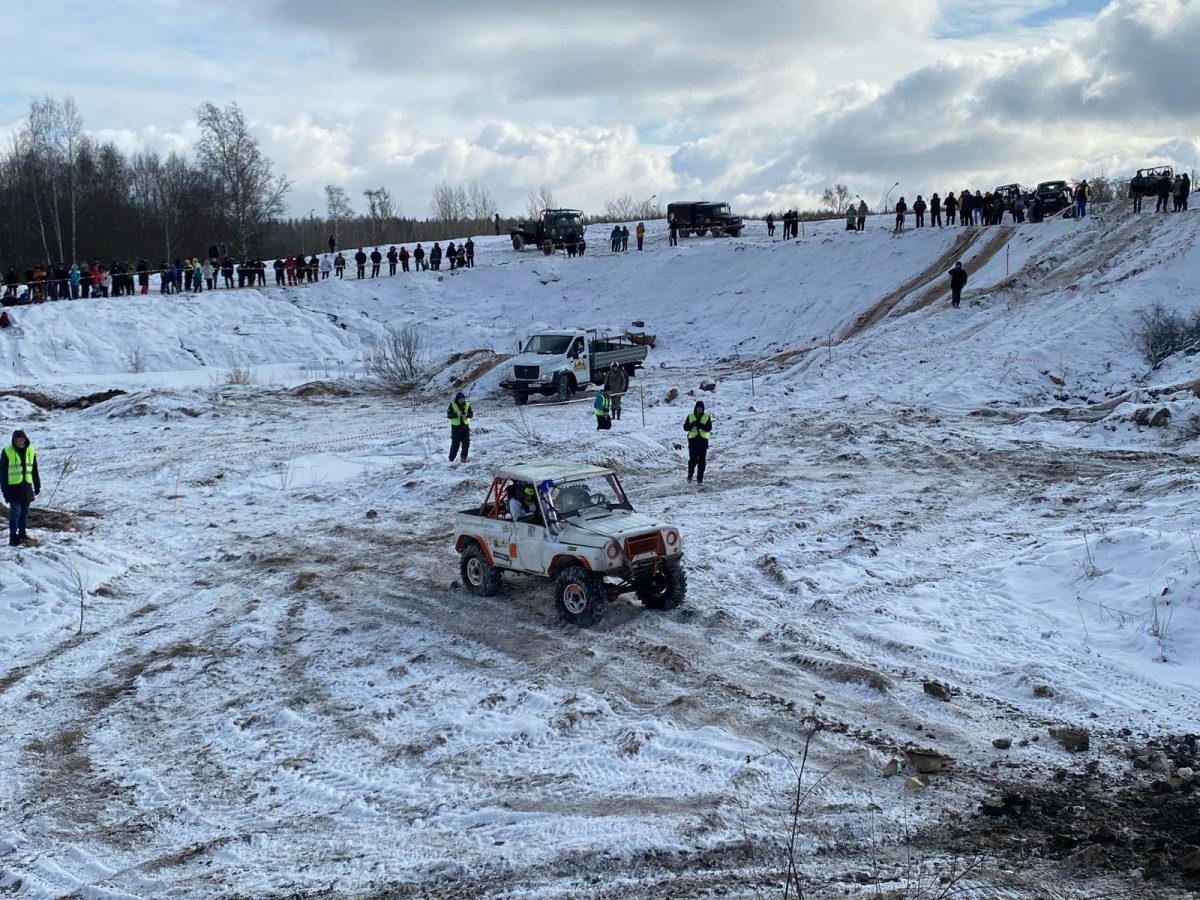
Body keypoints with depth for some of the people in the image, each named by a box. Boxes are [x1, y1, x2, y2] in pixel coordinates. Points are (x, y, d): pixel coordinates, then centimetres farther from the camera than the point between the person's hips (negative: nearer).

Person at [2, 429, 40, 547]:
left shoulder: (30, 450, 4)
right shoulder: (7, 452, -9)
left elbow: (34, 470, 12)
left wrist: (37, 486, 13)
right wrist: (5, 490, -10)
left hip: (26, 487, 4)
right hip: (13, 487, -4)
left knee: (25, 512, 10)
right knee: (15, 512, -7)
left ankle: (22, 534, 22)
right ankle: (13, 537, -3)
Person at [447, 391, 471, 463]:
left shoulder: (467, 405, 3)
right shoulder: (452, 405, -6)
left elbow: (471, 414, -1)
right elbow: (449, 415, -12)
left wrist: (466, 414, -23)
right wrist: (457, 414, -27)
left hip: (465, 426, 3)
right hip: (456, 426, -3)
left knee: (466, 442, -4)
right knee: (455, 443, 0)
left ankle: (464, 456, 8)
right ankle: (451, 458, 12)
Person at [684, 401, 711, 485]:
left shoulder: (707, 417, 4)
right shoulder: (690, 416, 6)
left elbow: (709, 428, -7)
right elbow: (685, 427, 2)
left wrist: (701, 425, -24)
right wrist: (692, 425, -18)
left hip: (703, 441, 0)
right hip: (693, 440, 0)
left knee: (702, 461, 0)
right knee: (693, 460, -3)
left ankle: (700, 478, 8)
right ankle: (690, 475, 21)